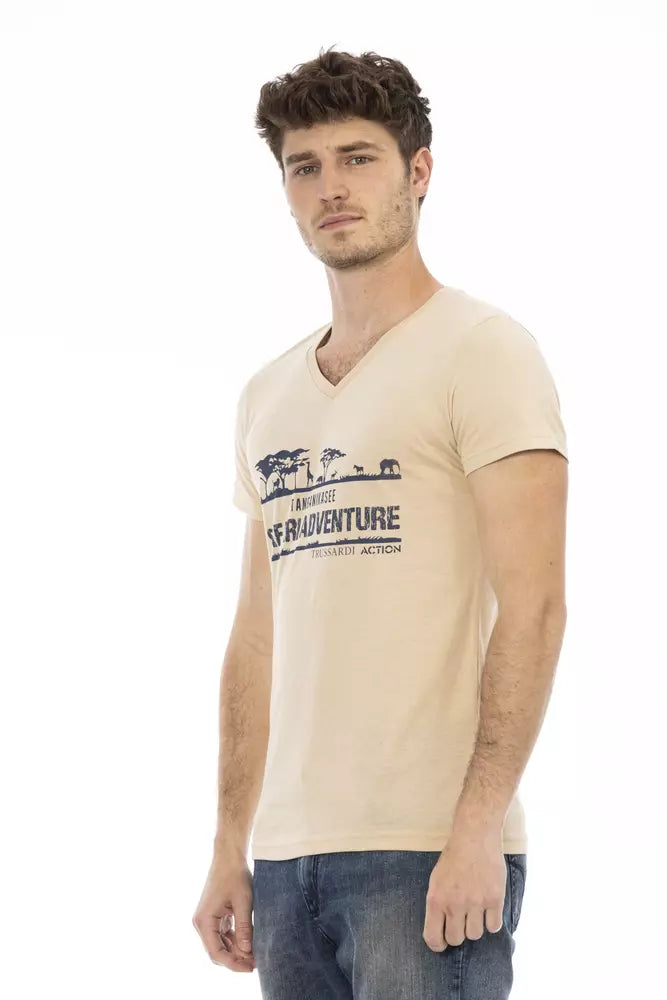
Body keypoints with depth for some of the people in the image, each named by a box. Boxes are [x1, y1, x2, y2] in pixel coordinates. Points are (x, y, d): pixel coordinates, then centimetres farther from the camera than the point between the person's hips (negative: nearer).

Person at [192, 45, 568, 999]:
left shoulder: (481, 349, -3)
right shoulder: (268, 394, 17)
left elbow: (532, 606, -11)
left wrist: (479, 827, -18)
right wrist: (231, 850, 13)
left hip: (429, 852, -6)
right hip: (288, 854, 6)